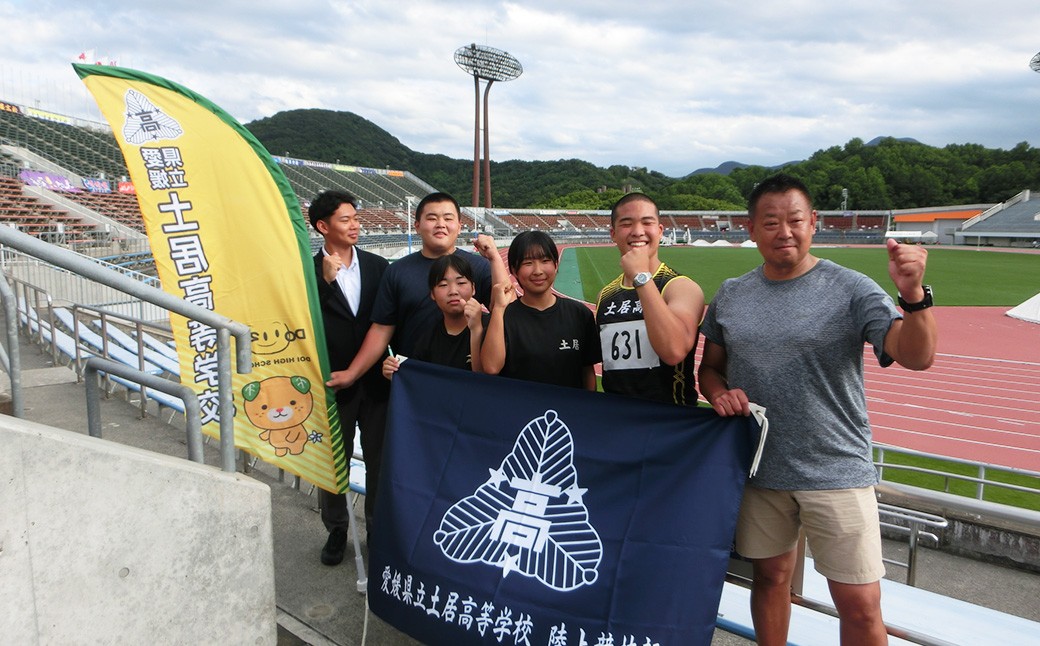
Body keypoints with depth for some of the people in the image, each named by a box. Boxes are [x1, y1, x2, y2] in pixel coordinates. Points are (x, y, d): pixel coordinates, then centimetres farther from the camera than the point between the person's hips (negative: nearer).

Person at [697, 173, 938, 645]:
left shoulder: (851, 289, -7)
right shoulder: (730, 296, 4)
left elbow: (916, 357, -18)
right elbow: (710, 368, 13)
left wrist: (912, 294, -35)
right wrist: (719, 392, -9)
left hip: (837, 473, -3)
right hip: (758, 469, 3)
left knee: (860, 605, 3)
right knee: (771, 576, 18)